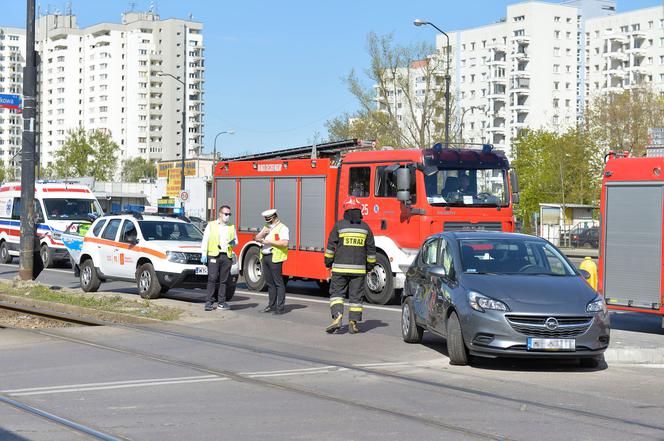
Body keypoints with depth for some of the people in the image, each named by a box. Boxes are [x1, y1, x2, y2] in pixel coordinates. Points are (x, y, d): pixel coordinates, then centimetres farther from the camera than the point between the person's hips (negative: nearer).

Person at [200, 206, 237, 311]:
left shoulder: (231, 227, 18)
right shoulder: (211, 225, 9)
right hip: (214, 255, -3)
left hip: (227, 256, 3)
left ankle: (222, 302, 8)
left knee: (224, 280, 3)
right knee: (212, 279, -9)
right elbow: (205, 240, 3)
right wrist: (203, 254, -6)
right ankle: (209, 302, -8)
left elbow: (236, 240, 24)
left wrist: (234, 242, -2)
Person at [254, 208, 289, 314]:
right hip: (265, 257, 8)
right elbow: (256, 238, 20)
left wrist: (269, 242, -17)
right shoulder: (266, 227, 19)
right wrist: (262, 234, -1)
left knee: (278, 283, -6)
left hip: (275, 258, -8)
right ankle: (272, 306, 17)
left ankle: (280, 308, -6)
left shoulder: (282, 228, -7)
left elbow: (285, 243, -19)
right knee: (269, 283, 11)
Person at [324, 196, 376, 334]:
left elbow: (331, 245, -2)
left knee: (336, 293, 6)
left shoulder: (339, 225, -4)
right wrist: (370, 265, 17)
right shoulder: (365, 227, 3)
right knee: (356, 296, 6)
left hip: (340, 268, -2)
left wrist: (328, 262, 9)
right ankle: (353, 323, 5)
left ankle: (337, 317, -12)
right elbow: (371, 249, 7)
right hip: (359, 269, 2)